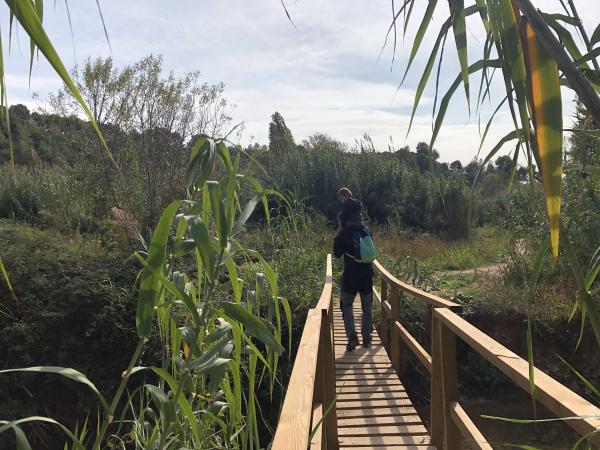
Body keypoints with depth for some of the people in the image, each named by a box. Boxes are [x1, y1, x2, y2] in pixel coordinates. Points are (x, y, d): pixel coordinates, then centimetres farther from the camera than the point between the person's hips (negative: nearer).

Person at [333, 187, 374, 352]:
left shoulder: (344, 233, -11)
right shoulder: (367, 231, 2)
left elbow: (337, 254, -3)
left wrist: (337, 237, 5)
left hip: (350, 275, -3)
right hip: (367, 274, 4)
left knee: (346, 305, 11)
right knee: (367, 307, 15)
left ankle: (352, 337, -3)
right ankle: (366, 338, 23)